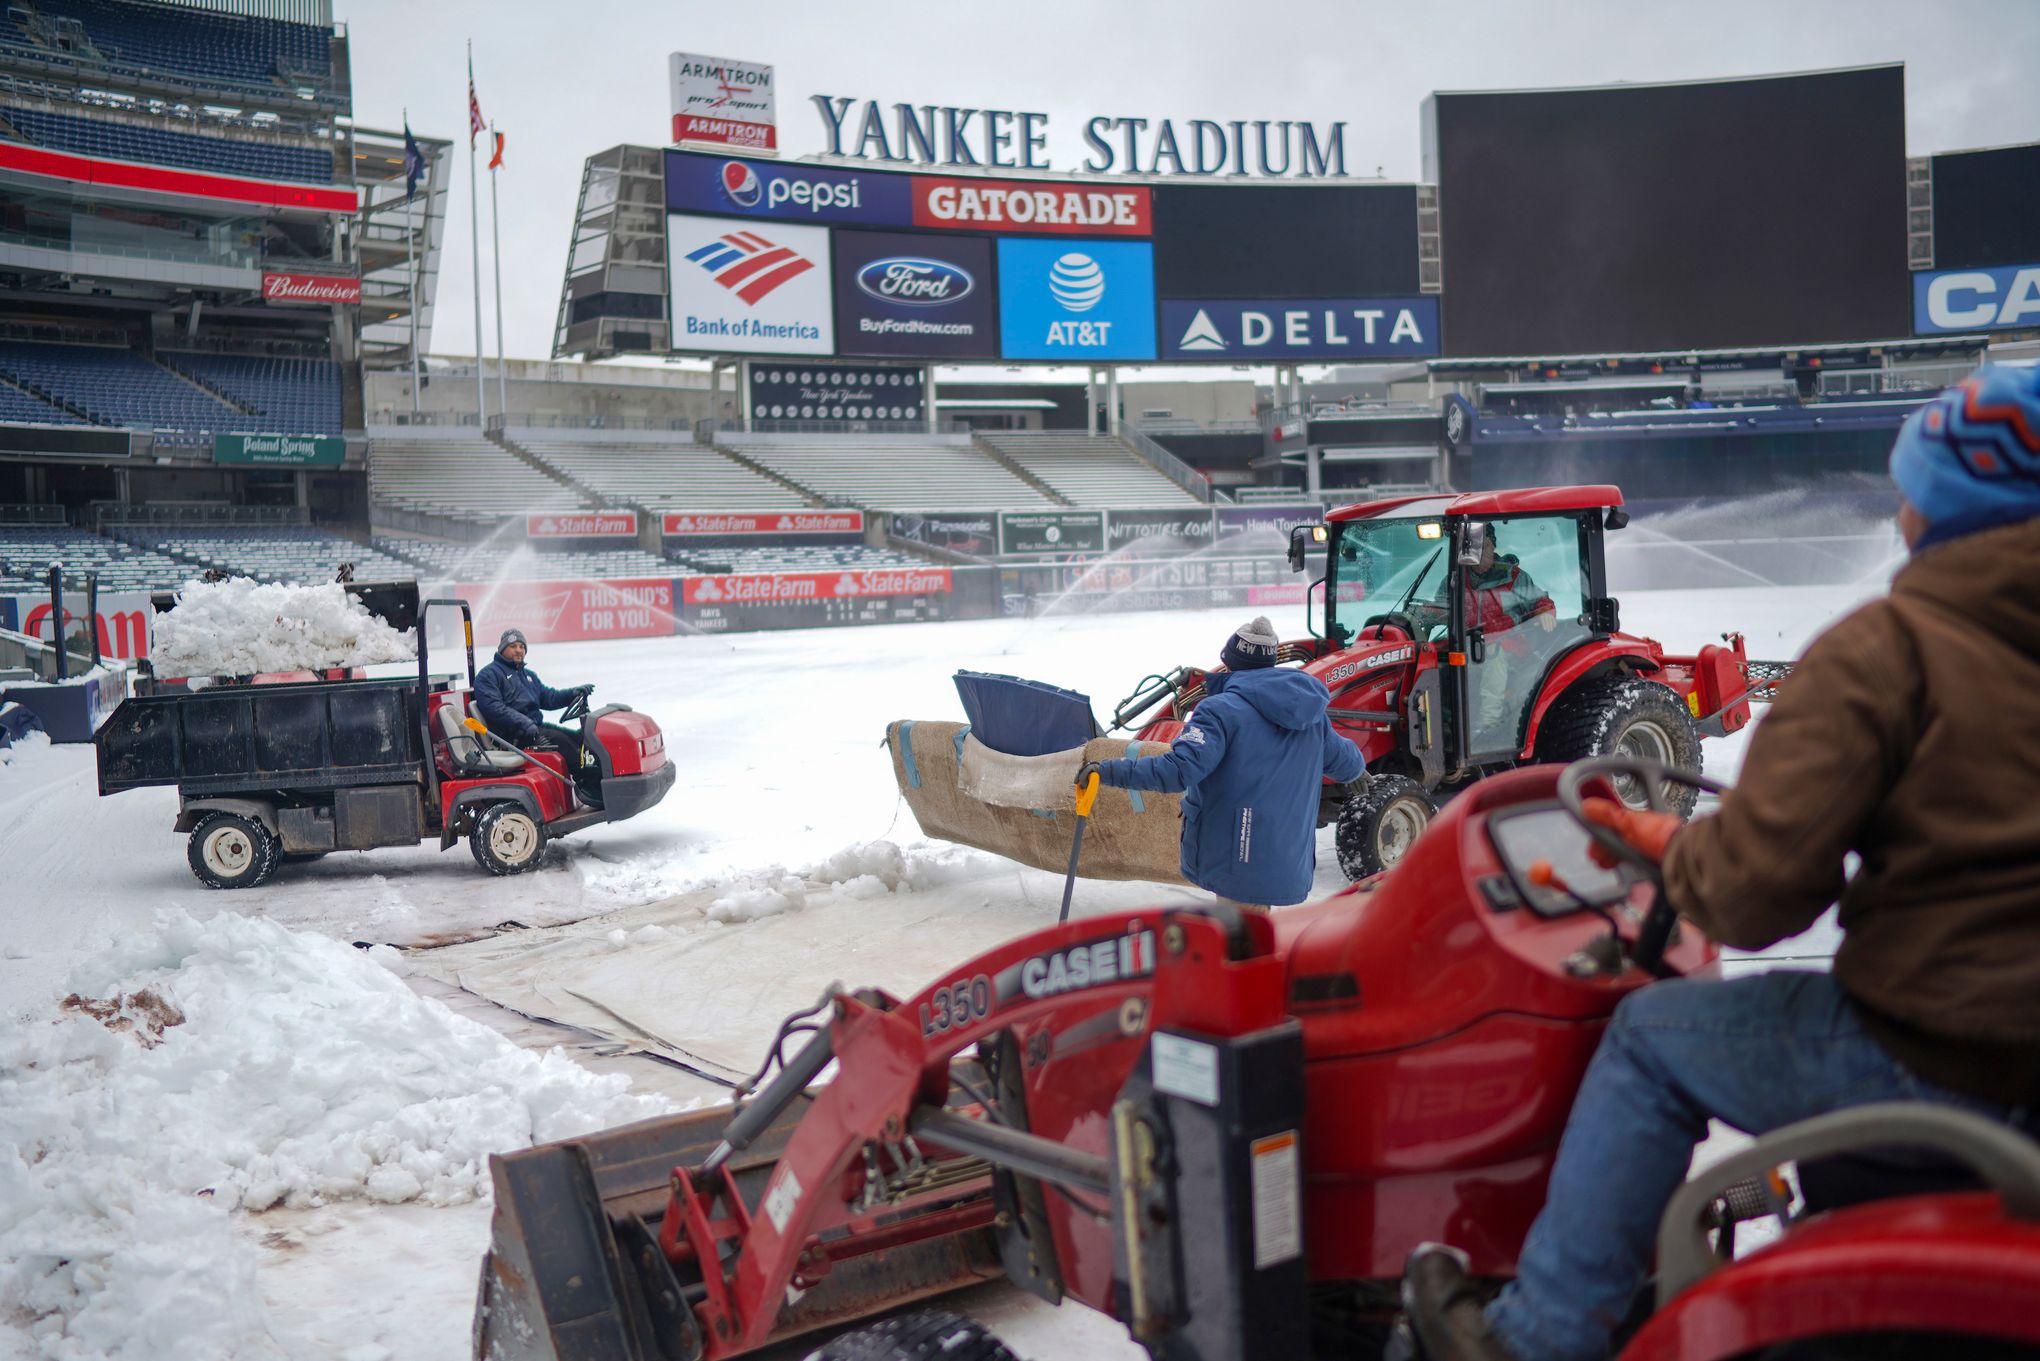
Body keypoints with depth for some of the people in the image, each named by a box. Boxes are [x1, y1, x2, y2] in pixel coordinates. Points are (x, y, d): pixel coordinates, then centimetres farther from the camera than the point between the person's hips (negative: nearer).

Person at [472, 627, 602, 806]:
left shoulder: (529, 675, 27)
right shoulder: (488, 675, -1)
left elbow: (547, 697, 20)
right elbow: (492, 707, -16)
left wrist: (572, 693, -1)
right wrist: (523, 723, -27)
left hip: (535, 725, 8)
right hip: (512, 734, -8)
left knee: (577, 738, -11)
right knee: (557, 739, -28)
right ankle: (590, 779, -32)